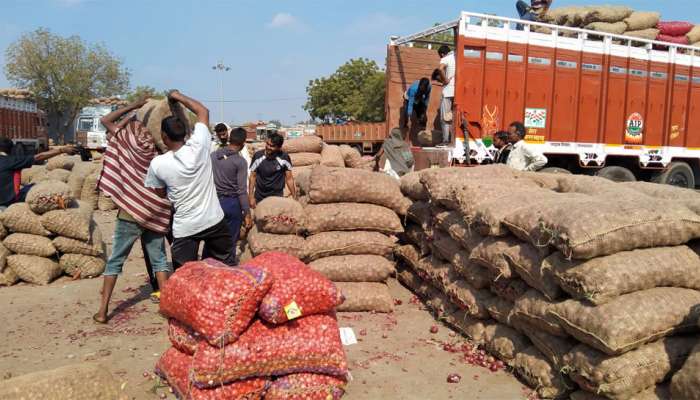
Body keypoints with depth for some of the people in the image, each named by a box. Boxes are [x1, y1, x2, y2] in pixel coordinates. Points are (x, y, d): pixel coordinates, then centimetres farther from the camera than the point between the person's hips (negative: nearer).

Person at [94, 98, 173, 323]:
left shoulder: (130, 143, -4)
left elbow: (105, 120, 6)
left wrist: (134, 106, 6)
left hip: (131, 213, -1)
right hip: (156, 213, 2)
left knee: (115, 261, 9)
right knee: (159, 259, 13)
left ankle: (103, 310, 11)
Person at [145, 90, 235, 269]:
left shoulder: (158, 164, -12)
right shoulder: (199, 147, -12)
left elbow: (161, 194, 4)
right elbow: (203, 111, 2)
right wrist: (178, 96, 10)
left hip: (184, 227, -1)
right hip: (214, 220, 2)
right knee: (228, 267, 16)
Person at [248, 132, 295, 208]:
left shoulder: (284, 158, -11)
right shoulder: (258, 156, -9)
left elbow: (289, 178, -2)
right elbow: (252, 176, 0)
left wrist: (294, 197, -2)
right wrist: (251, 196, -4)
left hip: (277, 197, -1)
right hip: (259, 198, 1)